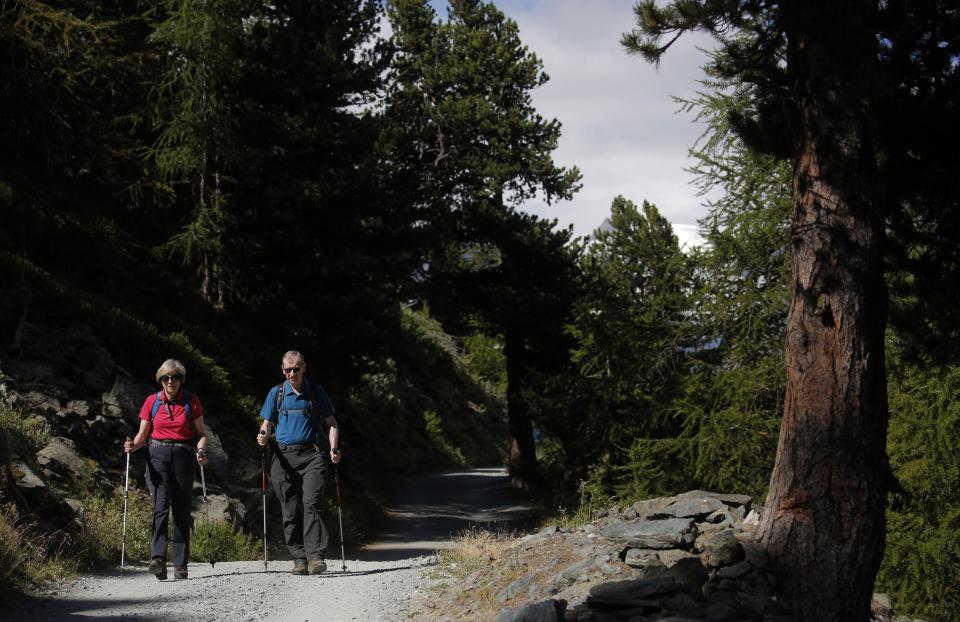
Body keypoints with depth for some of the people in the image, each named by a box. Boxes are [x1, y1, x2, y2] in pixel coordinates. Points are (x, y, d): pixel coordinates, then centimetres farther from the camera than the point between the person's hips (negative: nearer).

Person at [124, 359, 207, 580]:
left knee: (182, 511, 2)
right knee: (160, 506, -17)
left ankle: (180, 565, 8)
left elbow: (201, 433, 7)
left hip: (183, 456, 1)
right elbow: (143, 434, 9)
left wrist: (201, 450, -13)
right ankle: (158, 559, -28)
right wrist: (134, 445, -12)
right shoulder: (152, 401, 6)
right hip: (158, 456, 0)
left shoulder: (191, 401, 4)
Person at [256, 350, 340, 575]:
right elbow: (267, 423, 13)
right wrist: (263, 435, -10)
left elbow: (331, 423, 13)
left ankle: (315, 555, -23)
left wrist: (334, 449, -2)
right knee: (291, 510, 1)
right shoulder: (276, 393, 12)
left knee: (311, 502, -17)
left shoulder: (316, 392, 9)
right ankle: (299, 559, 7)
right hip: (283, 456, 2)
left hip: (312, 455, -2)